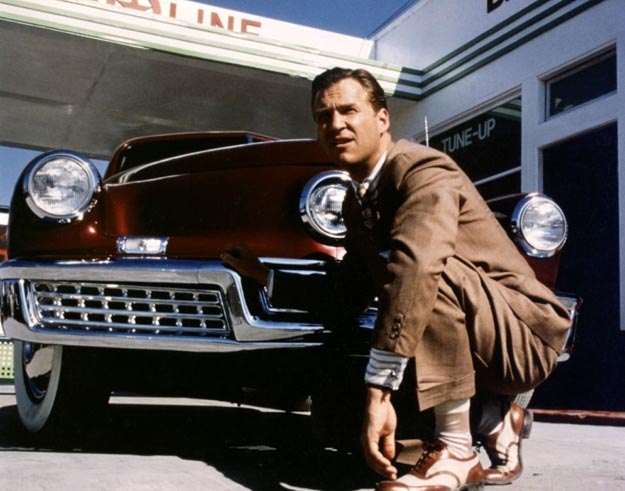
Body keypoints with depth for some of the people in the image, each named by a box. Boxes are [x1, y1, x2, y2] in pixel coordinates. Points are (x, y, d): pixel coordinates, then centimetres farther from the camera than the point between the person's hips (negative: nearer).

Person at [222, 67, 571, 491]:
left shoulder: (423, 170, -20)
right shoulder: (357, 201, 9)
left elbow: (414, 265, -38)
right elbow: (347, 288, 18)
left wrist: (379, 393, -42)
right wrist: (266, 276, 15)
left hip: (522, 332, -8)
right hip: (474, 340, 8)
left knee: (423, 266, -34)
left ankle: (457, 451, -23)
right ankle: (493, 419, 12)